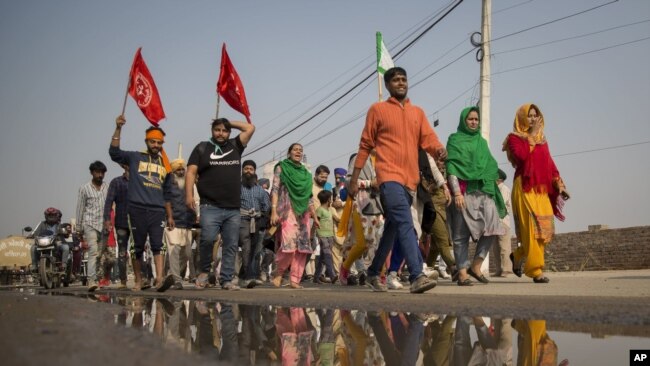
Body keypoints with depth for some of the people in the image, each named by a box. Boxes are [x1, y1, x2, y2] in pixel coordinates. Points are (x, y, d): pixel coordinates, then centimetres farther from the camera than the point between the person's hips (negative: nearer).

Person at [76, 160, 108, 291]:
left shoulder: (107, 187, 10)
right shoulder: (85, 188, 4)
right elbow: (80, 209, 6)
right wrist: (79, 229, 5)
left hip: (104, 225, 3)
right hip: (90, 224, -3)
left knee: (101, 253, 5)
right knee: (93, 252, -16)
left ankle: (99, 276, 12)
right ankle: (91, 280, -22)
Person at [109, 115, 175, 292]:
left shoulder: (165, 165, 16)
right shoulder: (135, 157, 9)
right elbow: (114, 152, -6)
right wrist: (118, 129, -16)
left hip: (157, 211, 2)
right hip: (137, 209, -1)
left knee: (157, 245, -11)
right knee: (138, 247, 4)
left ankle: (160, 279, -23)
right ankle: (138, 281, 14)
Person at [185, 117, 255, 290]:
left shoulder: (235, 146, 16)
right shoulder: (202, 148, 9)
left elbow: (250, 128, 17)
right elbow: (191, 172, 2)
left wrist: (230, 122, 18)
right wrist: (189, 194, -11)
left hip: (233, 209, 3)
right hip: (210, 207, -3)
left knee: (231, 245, 3)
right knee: (208, 239, -18)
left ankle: (226, 280, 11)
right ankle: (204, 271, 4)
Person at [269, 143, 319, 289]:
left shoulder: (306, 174, 21)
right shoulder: (281, 167, 8)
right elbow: (275, 190, -2)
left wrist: (315, 217, 16)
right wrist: (274, 211, -13)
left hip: (303, 213, 5)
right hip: (287, 211, -5)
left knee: (302, 247, -4)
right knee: (289, 245, -18)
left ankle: (295, 280, 0)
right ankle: (277, 273, 3)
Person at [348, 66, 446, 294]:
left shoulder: (418, 112, 18)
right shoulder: (378, 109, 6)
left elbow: (428, 138, 5)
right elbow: (365, 145, 6)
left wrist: (439, 149, -19)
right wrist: (354, 179, 3)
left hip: (410, 180, 5)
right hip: (389, 177, -5)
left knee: (392, 228, 13)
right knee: (405, 224, -20)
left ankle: (373, 274, 27)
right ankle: (416, 276, -25)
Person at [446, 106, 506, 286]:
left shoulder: (482, 142, 22)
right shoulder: (455, 140, 4)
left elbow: (490, 167, 25)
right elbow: (451, 168, -6)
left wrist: (490, 187, 16)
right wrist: (457, 193, -17)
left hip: (484, 191, 5)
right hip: (464, 192, -5)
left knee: (492, 227, -9)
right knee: (462, 234, -4)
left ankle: (475, 266, 4)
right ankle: (462, 273, 0)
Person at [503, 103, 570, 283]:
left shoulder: (542, 139, 21)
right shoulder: (514, 137, 3)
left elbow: (549, 163, 19)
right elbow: (521, 156, -16)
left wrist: (559, 184, 11)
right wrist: (532, 135, -9)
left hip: (542, 189, 6)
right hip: (525, 188, -6)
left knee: (546, 229, 2)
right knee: (532, 228, -11)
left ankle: (518, 256, 23)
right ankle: (536, 270, -8)